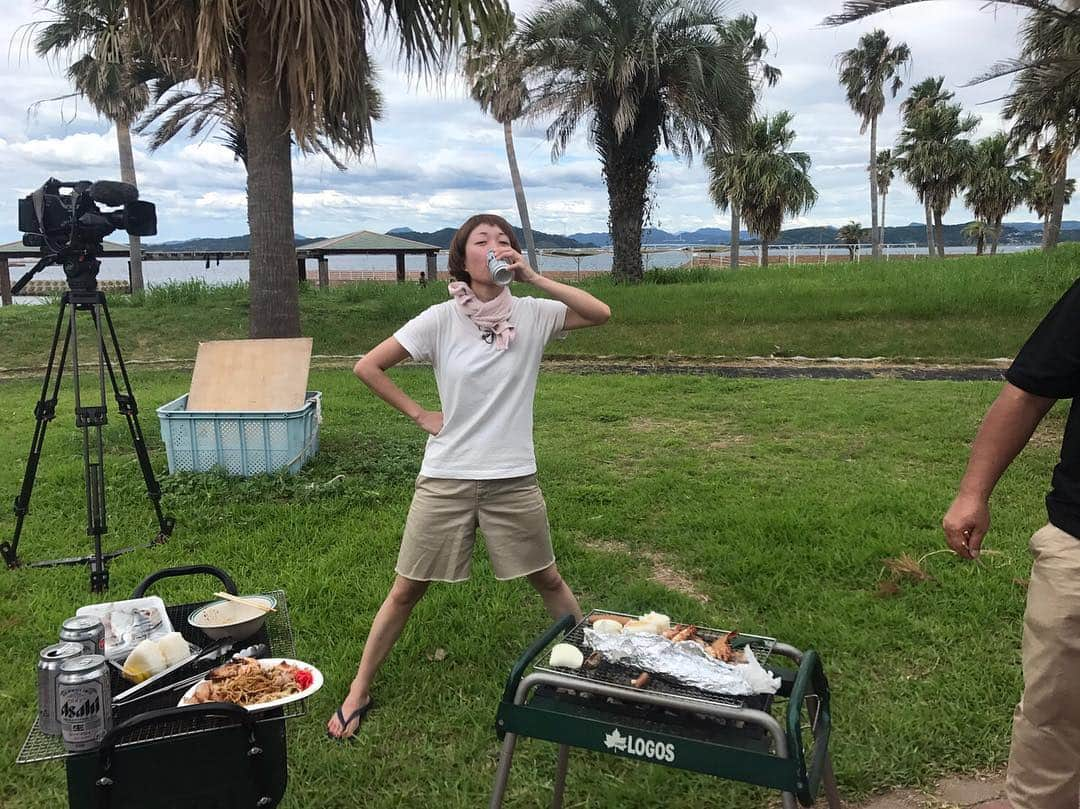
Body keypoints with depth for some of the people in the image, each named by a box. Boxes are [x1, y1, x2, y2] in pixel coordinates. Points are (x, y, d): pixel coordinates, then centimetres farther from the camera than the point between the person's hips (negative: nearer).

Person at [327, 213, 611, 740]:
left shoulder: (532, 315, -2)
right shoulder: (441, 319, -6)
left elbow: (601, 314, -15)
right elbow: (367, 367, -4)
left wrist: (533, 277, -18)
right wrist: (419, 414, -6)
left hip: (513, 479, 1)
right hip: (446, 479, -1)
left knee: (548, 580, 16)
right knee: (406, 591, 9)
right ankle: (359, 692, 25)